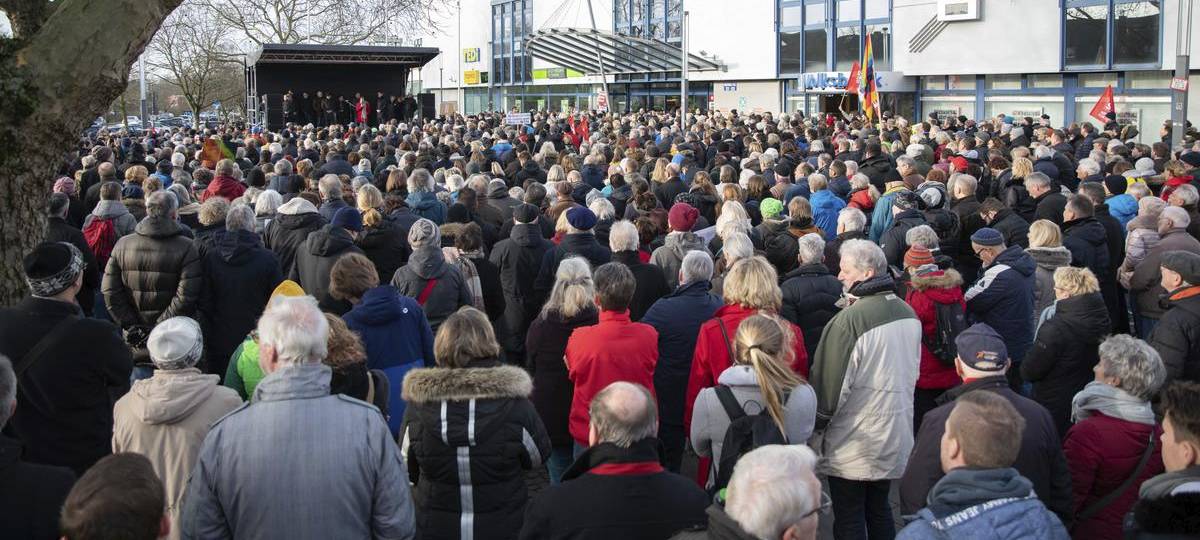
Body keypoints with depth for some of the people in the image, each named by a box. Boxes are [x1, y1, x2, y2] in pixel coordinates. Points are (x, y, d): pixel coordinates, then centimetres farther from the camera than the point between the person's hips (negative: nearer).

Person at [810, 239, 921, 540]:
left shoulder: (849, 320, -22)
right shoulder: (908, 314, 3)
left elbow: (831, 385, -18)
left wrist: (817, 427, -4)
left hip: (854, 444, -7)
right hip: (895, 439, 7)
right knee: (880, 511, 19)